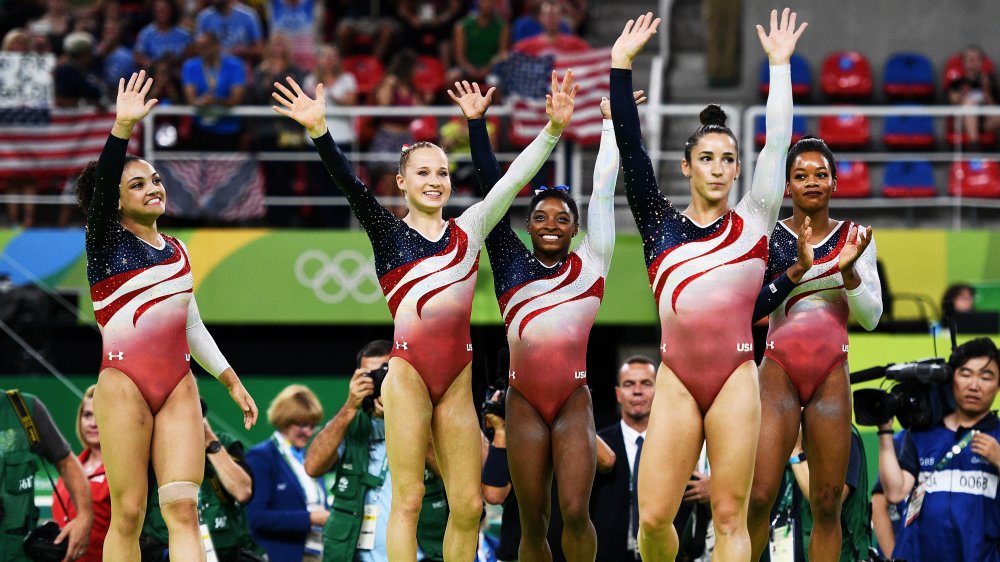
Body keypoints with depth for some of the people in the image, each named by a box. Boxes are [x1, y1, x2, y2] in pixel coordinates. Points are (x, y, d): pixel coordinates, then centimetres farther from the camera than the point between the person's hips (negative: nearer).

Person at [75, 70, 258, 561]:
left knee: (183, 507, -8)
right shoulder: (106, 240, 2)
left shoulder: (176, 251, 18)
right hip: (123, 382, -4)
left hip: (179, 385, 4)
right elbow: (103, 181, -17)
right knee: (128, 515, -6)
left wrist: (232, 382, 25)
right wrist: (123, 127, -31)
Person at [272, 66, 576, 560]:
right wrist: (319, 131, -22)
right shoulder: (388, 233, 7)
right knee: (408, 498, -7)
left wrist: (553, 129, -3)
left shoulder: (469, 230, 15)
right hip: (409, 370, -3)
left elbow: (514, 179, 8)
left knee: (468, 505, 0)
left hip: (457, 377, 3)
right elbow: (349, 184, -7)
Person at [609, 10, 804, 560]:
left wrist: (780, 65, 5)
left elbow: (776, 144, 6)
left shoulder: (751, 223, 10)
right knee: (653, 517, -5)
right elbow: (630, 148, 8)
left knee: (730, 516, -2)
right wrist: (621, 64, 5)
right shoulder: (660, 225, 12)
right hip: (676, 379, 1)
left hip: (735, 378, -1)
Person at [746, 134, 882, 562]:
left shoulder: (855, 239, 8)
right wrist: (797, 269, -19)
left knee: (827, 504, -2)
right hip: (780, 370, -2)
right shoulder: (769, 237, 3)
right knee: (759, 497, -12)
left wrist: (849, 271, -13)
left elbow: (871, 318, 3)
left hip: (831, 375, 2)